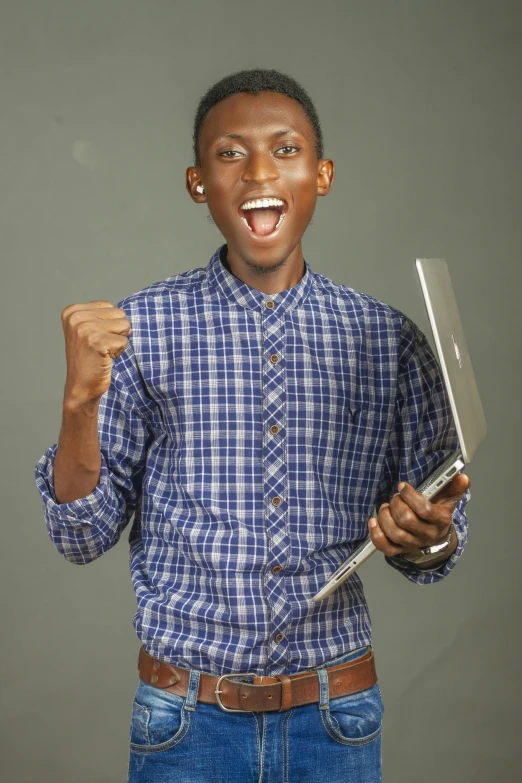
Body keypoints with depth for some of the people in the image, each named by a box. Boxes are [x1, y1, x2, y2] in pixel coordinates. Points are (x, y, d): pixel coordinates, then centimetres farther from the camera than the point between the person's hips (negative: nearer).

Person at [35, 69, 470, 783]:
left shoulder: (386, 339, -1)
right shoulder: (141, 329, -5)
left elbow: (434, 547, 5)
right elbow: (84, 537, -4)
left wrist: (429, 537, -17)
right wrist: (81, 399, -19)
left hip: (335, 721, 2)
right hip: (186, 722, -1)